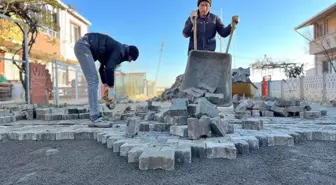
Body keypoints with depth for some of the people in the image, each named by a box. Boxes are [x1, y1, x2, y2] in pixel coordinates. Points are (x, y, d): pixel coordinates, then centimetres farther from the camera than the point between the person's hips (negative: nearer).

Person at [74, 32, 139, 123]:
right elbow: (109, 69, -22)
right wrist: (111, 89, -13)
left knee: (94, 80, 10)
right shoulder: (120, 51, -11)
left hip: (82, 46, 11)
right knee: (93, 81, -13)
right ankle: (95, 115, -11)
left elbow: (103, 68, 22)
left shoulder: (116, 50, 19)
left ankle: (95, 113, 13)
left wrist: (106, 85, 19)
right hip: (84, 46, -11)